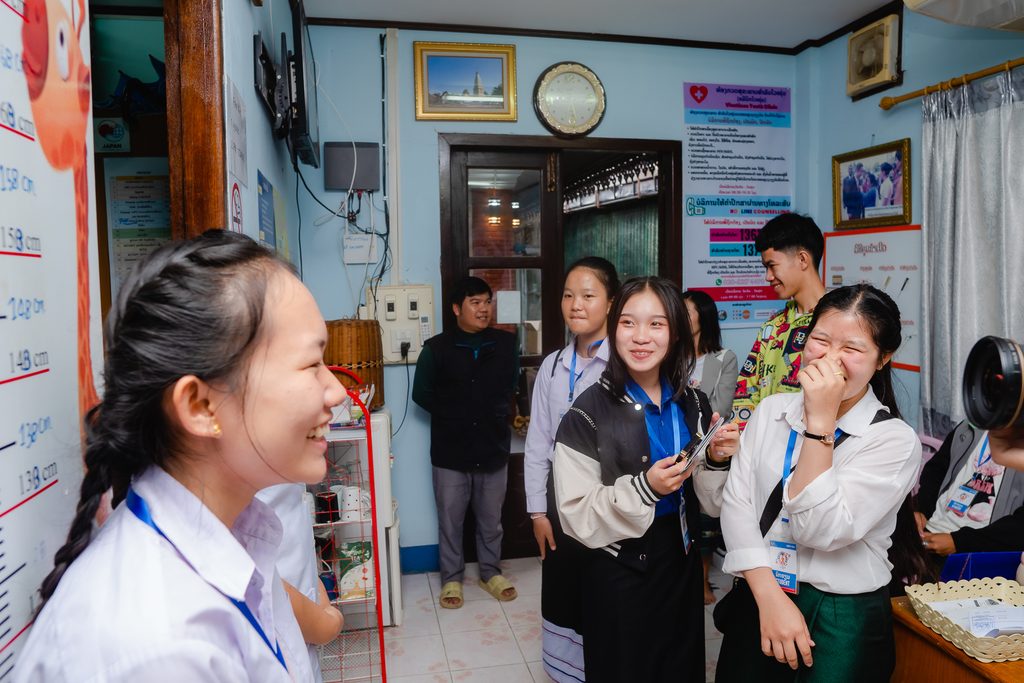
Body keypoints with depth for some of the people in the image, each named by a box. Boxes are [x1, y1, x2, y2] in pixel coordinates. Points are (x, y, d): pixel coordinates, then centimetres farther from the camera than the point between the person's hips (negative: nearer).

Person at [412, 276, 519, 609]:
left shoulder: (506, 344, -2)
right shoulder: (436, 348, -9)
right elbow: (422, 395, 0)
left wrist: (497, 414, 5)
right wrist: (453, 416, 1)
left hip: (494, 447, 2)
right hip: (450, 451, -2)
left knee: (491, 519, 17)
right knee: (450, 520, 12)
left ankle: (490, 572, 36)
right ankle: (451, 578, 30)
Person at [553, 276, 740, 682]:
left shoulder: (693, 405, -2)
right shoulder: (589, 412, -18)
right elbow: (577, 515, -17)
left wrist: (715, 461, -14)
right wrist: (644, 488, -29)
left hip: (681, 563, 5)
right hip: (617, 572, -4)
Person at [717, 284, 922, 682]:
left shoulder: (895, 440, -10)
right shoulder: (771, 411, 1)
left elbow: (822, 530, -21)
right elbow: (736, 505, -6)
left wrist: (821, 420, -24)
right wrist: (770, 598, -16)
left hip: (842, 623, -3)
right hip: (757, 602, 3)